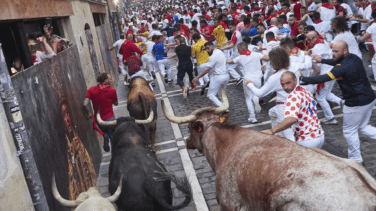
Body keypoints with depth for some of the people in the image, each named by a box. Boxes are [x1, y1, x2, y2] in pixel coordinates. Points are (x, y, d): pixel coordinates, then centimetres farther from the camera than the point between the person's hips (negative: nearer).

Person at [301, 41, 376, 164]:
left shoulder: (343, 67, -24)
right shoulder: (355, 58, 3)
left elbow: (323, 79, -28)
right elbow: (337, 62, 22)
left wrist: (302, 79, -22)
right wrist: (322, 60, 16)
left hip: (356, 104, -9)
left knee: (349, 131, 8)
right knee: (363, 126, 25)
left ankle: (356, 160, 20)